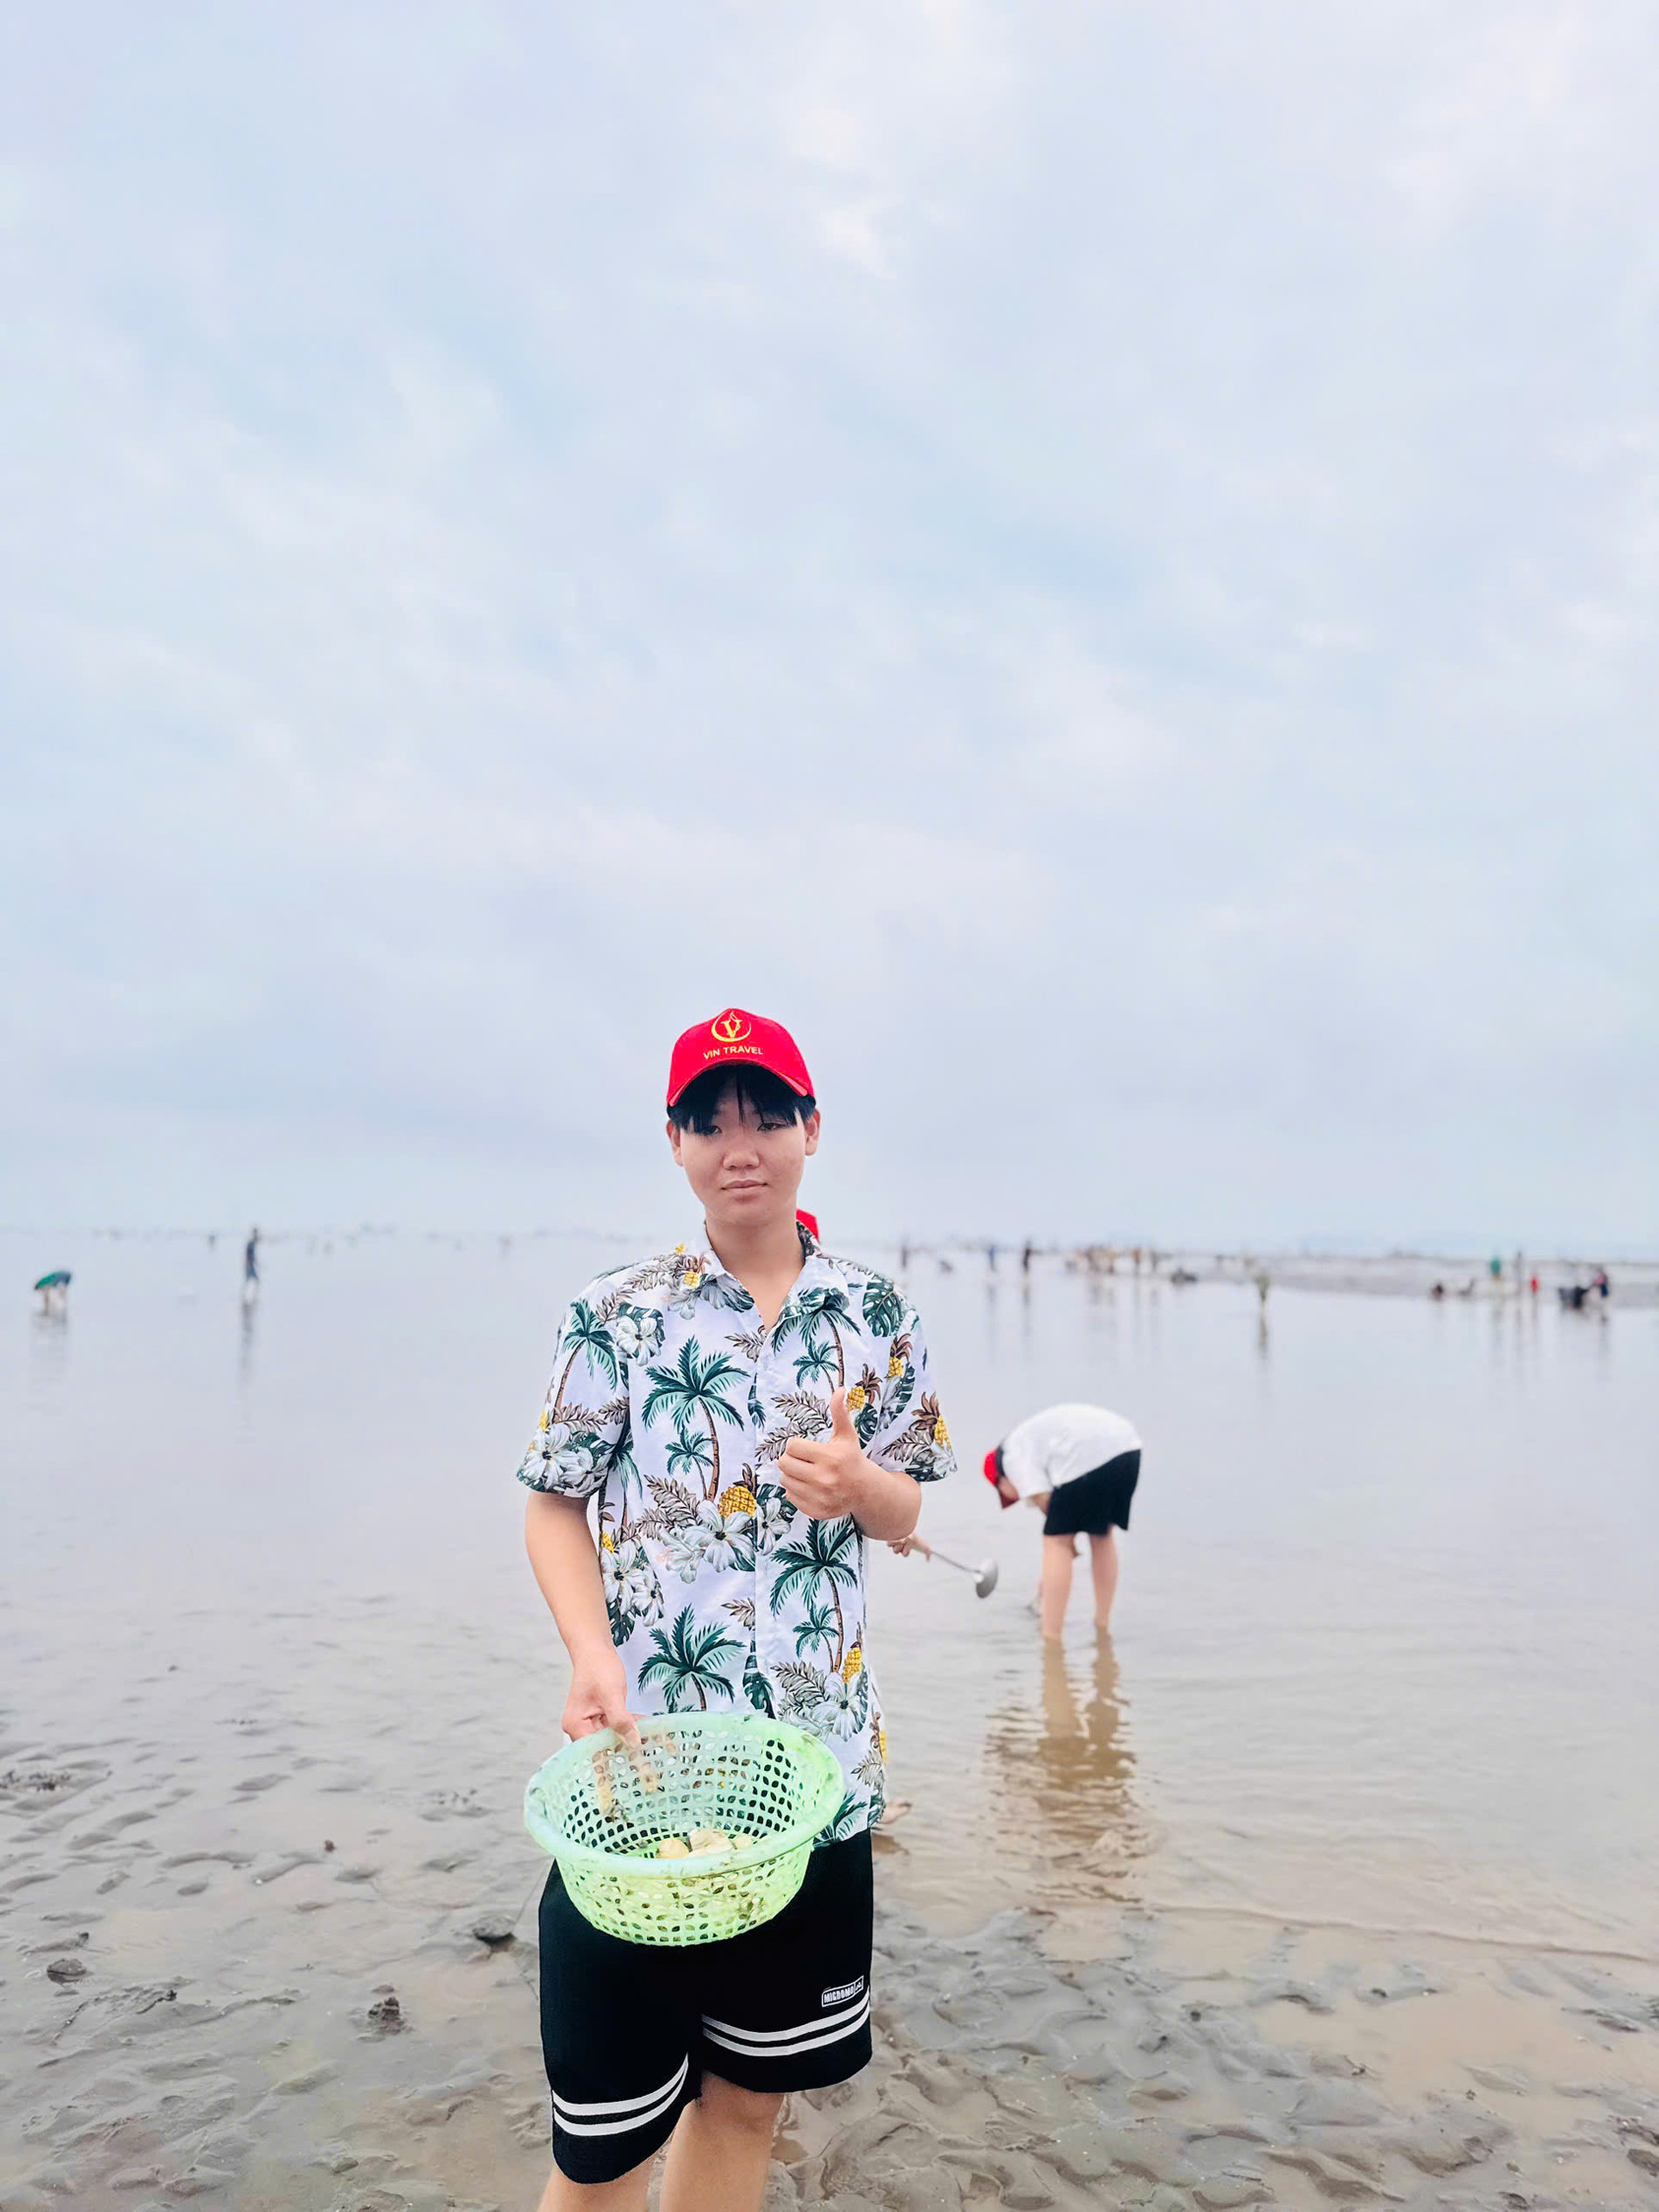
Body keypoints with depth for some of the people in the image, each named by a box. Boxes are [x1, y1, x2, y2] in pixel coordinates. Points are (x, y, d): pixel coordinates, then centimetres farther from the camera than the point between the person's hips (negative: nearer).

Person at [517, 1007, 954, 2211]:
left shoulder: (877, 1314, 2)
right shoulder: (616, 1314, -5)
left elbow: (902, 1513, 8)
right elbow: (554, 1507, -1)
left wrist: (854, 1483, -14)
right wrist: (593, 1653, -17)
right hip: (642, 1750, -2)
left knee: (751, 2089, 18)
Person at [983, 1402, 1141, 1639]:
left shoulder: (1014, 1454, 12)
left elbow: (1043, 1498, -4)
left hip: (1090, 1456, -9)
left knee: (1057, 1540, 5)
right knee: (1103, 1534, 25)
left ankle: (1050, 1636, 7)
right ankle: (1103, 1624, 34)